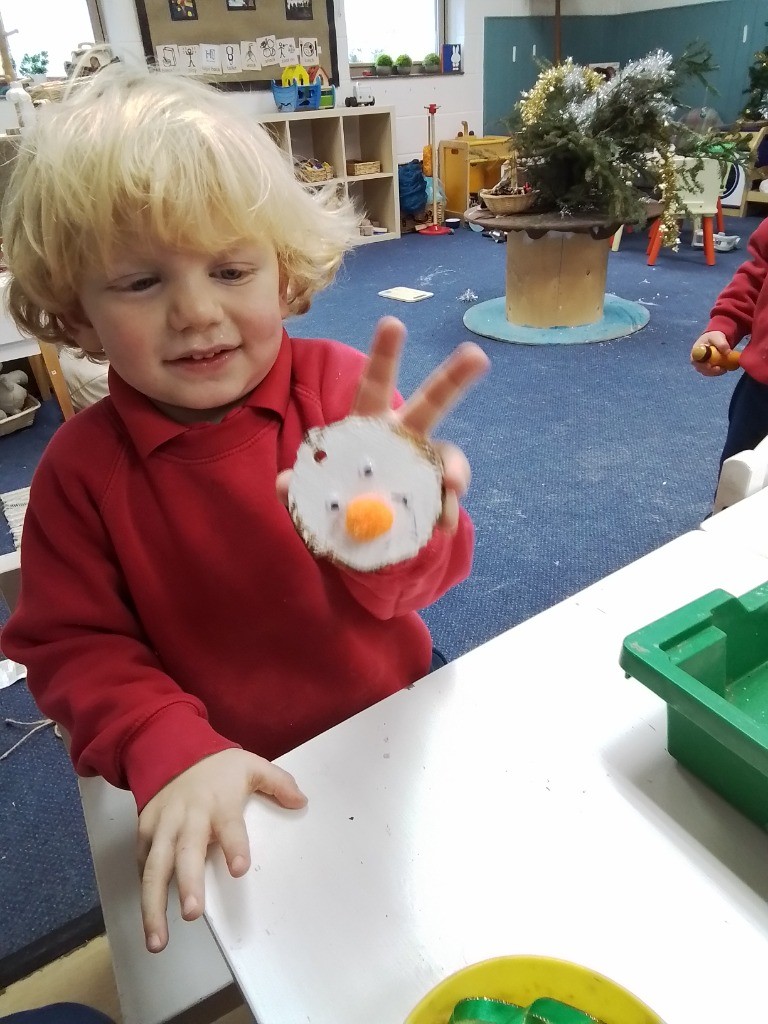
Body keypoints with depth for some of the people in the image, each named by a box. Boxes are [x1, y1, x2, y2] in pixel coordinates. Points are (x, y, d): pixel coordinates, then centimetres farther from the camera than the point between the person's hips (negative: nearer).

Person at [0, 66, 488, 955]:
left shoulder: (340, 386, -19)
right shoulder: (80, 467, -16)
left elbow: (434, 565, -23)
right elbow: (74, 645, -10)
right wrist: (172, 751, -25)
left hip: (390, 722, 1)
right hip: (232, 789, 0)